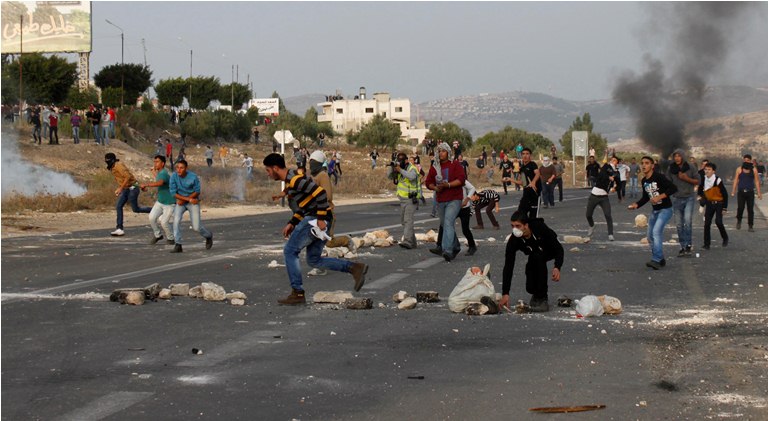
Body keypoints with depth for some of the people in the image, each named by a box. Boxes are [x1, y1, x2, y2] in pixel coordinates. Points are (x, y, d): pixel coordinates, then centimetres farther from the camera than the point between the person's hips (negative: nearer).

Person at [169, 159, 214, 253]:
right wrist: (189, 199, -19)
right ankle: (178, 245, -17)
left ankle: (208, 236, 30)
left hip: (193, 201, -2)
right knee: (176, 220, -23)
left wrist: (183, 200, -15)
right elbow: (173, 193, -12)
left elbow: (197, 191, -9)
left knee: (196, 227, -4)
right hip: (180, 202, 2)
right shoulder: (174, 177, -14)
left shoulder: (193, 177, -19)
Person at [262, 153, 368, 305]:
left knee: (290, 251, -3)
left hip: (314, 219, -10)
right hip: (314, 219, 10)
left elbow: (320, 193, -23)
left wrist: (321, 218, -22)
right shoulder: (291, 180, 18)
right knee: (314, 260, 13)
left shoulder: (294, 180, -16)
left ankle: (297, 293, -2)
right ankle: (354, 268, 7)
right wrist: (292, 223, 17)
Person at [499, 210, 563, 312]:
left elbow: (559, 248, -26)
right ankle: (537, 293, 22)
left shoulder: (540, 228, -36)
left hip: (550, 252, -2)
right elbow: (508, 267, -29)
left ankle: (542, 297, -25)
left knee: (537, 257, -36)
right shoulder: (513, 240, -29)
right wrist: (505, 293, -34)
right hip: (534, 259, 2)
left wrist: (557, 268, -44)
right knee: (531, 288, -18)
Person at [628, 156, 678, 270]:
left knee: (656, 231, -23)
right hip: (654, 210, 9)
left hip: (665, 209, -9)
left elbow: (673, 188, -24)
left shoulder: (659, 177, -18)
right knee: (651, 237, 10)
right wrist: (636, 205, -1)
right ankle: (661, 260, 24)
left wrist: (660, 196, -31)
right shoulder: (644, 181, 6)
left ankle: (656, 260, -24)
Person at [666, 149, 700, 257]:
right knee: (679, 224, 4)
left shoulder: (691, 168, -3)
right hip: (677, 198, 2)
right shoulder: (670, 169, 1)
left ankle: (688, 245, -15)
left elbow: (697, 181, 2)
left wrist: (687, 178, -14)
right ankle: (682, 247, 13)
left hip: (689, 197, -2)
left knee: (688, 220, -19)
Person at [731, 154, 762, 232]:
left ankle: (751, 226, 8)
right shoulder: (739, 169, 3)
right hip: (741, 192, -1)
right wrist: (733, 191, -3)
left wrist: (759, 192, 2)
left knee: (750, 210, 1)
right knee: (740, 208, -9)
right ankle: (739, 221, 19)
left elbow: (756, 181, 6)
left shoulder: (753, 170, 4)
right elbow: (736, 180, 4)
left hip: (750, 192, 1)